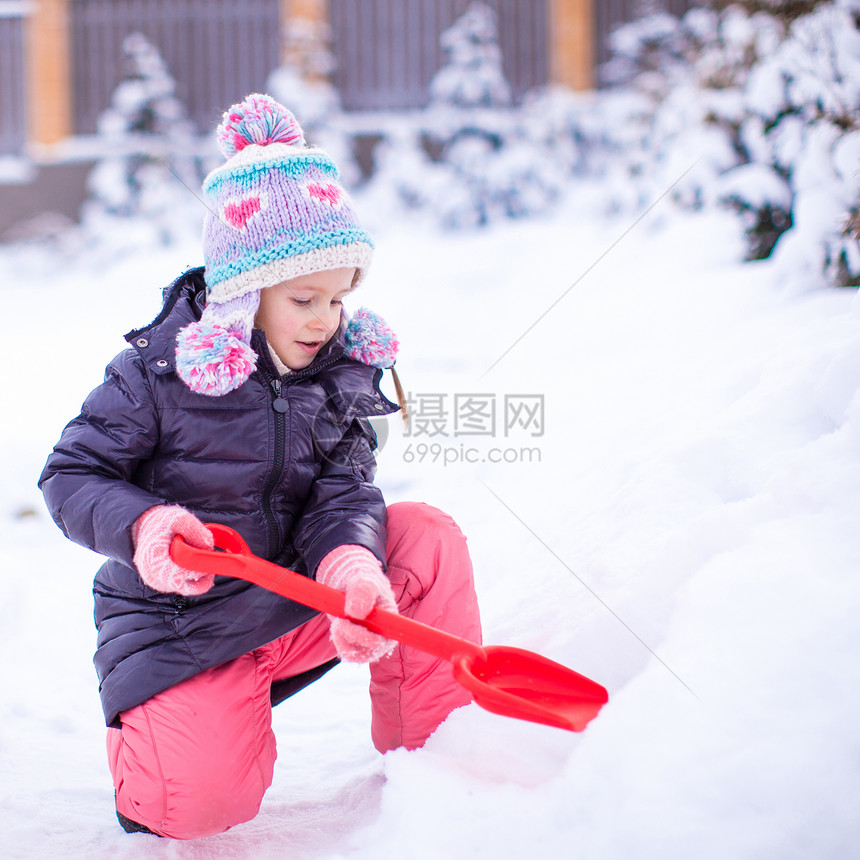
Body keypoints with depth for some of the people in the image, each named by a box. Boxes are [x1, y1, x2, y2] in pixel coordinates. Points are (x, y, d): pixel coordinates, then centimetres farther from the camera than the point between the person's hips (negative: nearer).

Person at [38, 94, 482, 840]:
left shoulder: (343, 372, -1)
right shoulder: (158, 373, -15)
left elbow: (342, 495, -9)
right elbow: (72, 476, -9)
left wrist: (350, 563, -32)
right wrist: (142, 525, -30)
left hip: (297, 596, 5)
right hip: (182, 615, -4)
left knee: (429, 537, -16)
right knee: (203, 799, -25)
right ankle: (149, 719, 13)